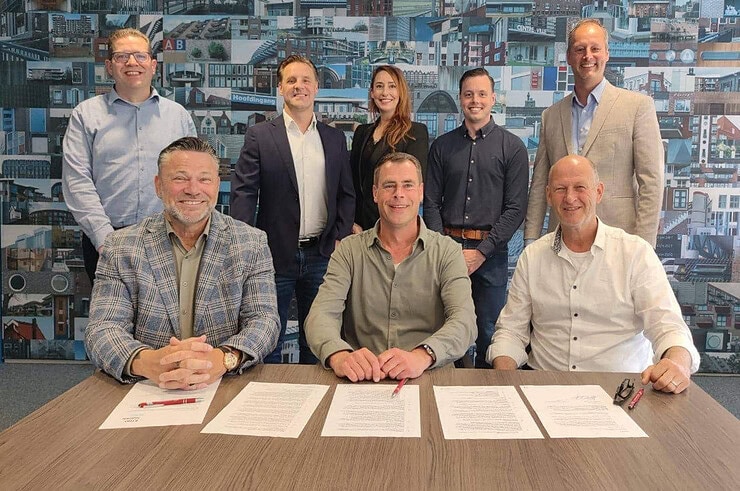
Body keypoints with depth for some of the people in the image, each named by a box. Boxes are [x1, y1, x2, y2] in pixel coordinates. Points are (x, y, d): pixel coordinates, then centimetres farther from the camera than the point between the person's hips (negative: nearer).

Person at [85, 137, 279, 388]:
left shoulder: (253, 243, 4)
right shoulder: (120, 247, 4)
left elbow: (264, 320, -3)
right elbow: (102, 328, -4)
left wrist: (223, 359, -25)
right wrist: (146, 362, -28)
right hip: (146, 391, 2)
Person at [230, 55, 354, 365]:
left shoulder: (335, 138, 9)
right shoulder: (260, 136, 0)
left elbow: (347, 194, 11)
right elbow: (243, 194, -5)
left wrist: (340, 239, 0)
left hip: (322, 255, 3)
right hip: (276, 255, -2)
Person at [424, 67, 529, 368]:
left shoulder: (512, 147, 3)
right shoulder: (442, 146, 10)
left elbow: (516, 208, -3)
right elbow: (431, 202, 7)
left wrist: (481, 251, -10)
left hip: (491, 252, -2)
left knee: (489, 332, 5)